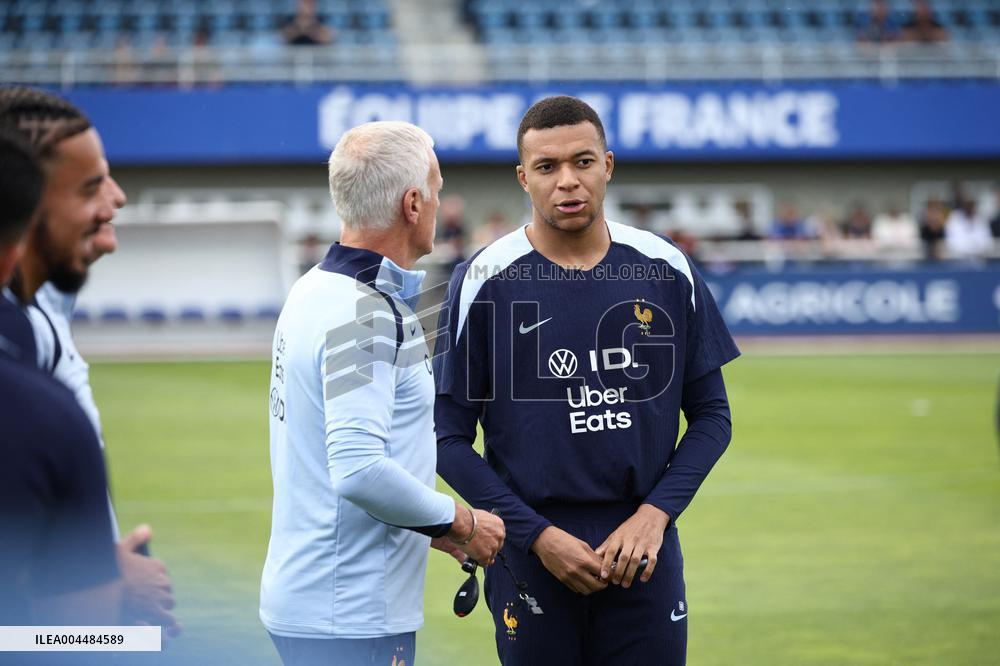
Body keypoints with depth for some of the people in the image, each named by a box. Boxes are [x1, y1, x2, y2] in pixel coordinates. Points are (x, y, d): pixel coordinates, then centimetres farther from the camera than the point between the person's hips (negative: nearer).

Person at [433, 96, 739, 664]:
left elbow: (711, 415, 8)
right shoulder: (484, 281, -3)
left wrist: (655, 514, -6)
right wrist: (537, 534, -10)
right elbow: (449, 437, -2)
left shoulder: (668, 271, 3)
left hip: (645, 554, 2)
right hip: (531, 553, -1)